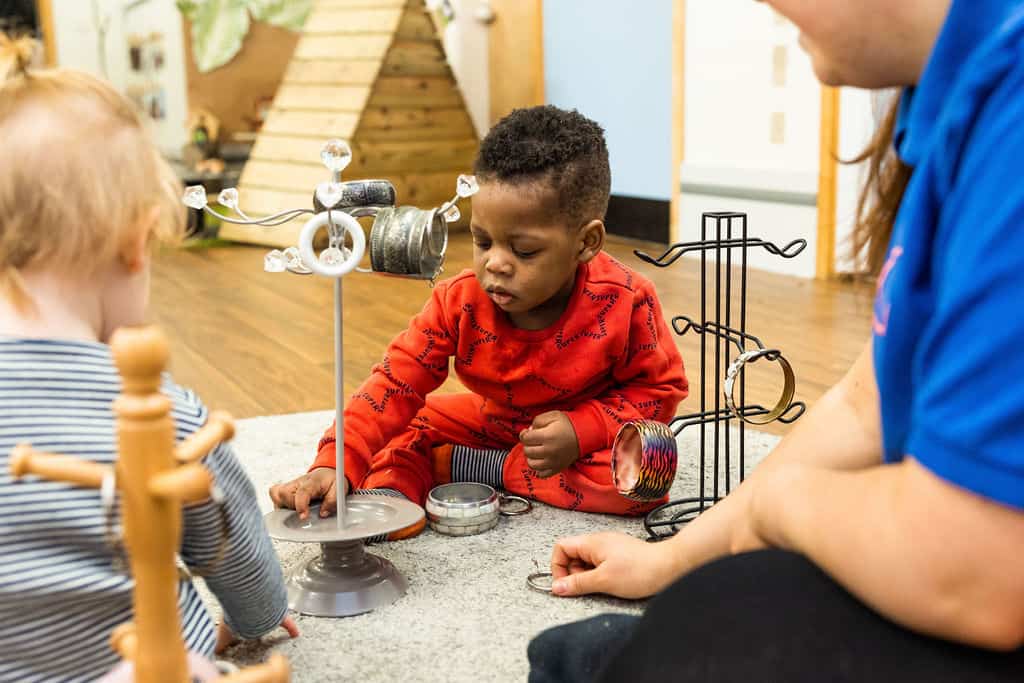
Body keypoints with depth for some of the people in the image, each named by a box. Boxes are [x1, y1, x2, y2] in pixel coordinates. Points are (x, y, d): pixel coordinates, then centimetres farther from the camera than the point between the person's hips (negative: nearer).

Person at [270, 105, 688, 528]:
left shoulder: (625, 303, -29)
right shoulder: (460, 302, -23)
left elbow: (660, 389, -15)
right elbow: (396, 383, -25)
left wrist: (582, 431, -31)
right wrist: (333, 465, -39)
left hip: (593, 432, -2)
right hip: (495, 422, 2)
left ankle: (491, 469, -19)